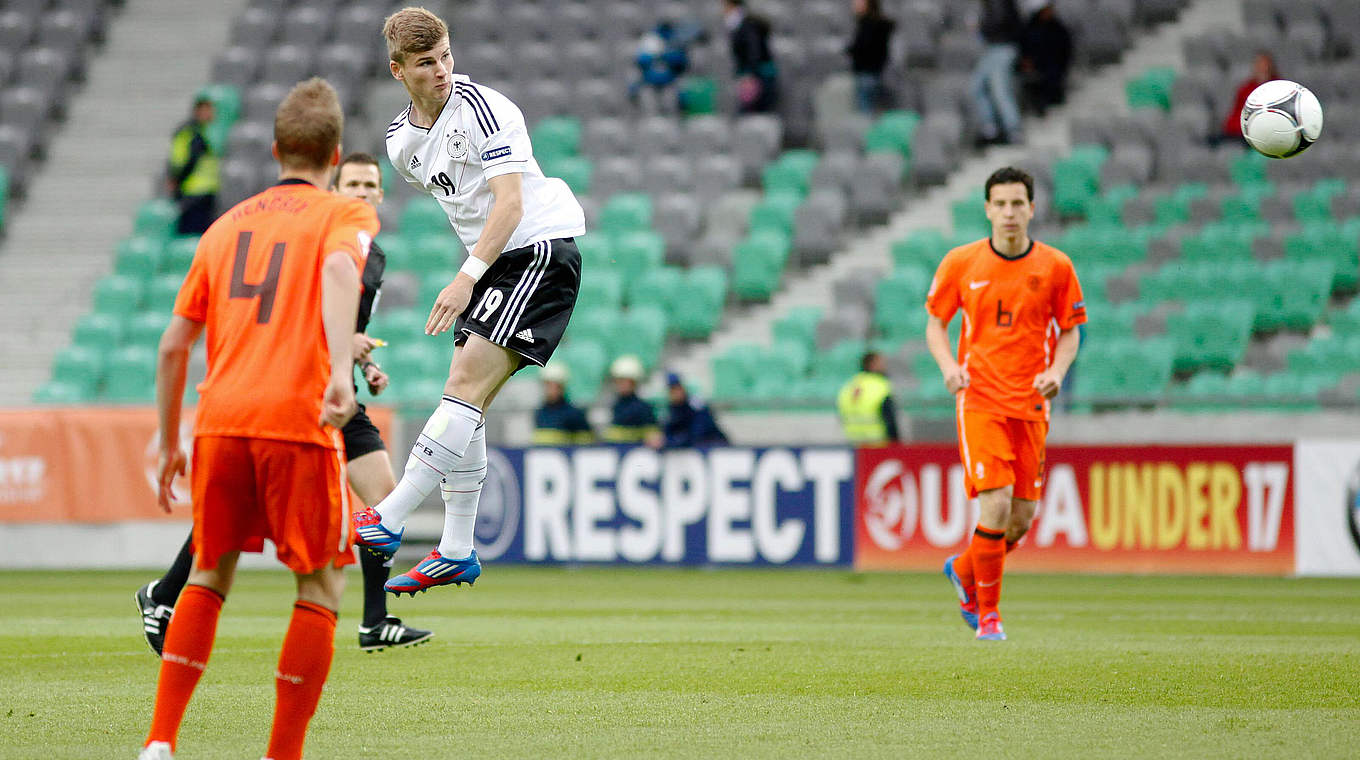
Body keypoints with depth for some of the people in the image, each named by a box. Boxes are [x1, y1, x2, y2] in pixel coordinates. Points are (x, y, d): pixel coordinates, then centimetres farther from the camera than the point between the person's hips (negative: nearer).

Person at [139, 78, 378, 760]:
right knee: (321, 586, 7)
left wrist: (168, 444, 28)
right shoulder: (346, 214, 7)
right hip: (299, 421, -5)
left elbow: (173, 346, 20)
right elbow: (339, 267, -18)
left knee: (210, 572, 19)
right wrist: (341, 367, -31)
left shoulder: (228, 223, 21)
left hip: (219, 422, 5)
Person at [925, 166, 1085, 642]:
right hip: (979, 399, -2)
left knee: (1023, 517, 2)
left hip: (1031, 404, 2)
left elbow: (1070, 331, 11)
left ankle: (965, 571, 32)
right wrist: (949, 366, -10)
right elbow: (935, 322, 9)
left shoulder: (1055, 267, 1)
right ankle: (988, 613, -1)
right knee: (996, 504, -16)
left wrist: (1056, 371, -9)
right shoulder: (960, 263, -1)